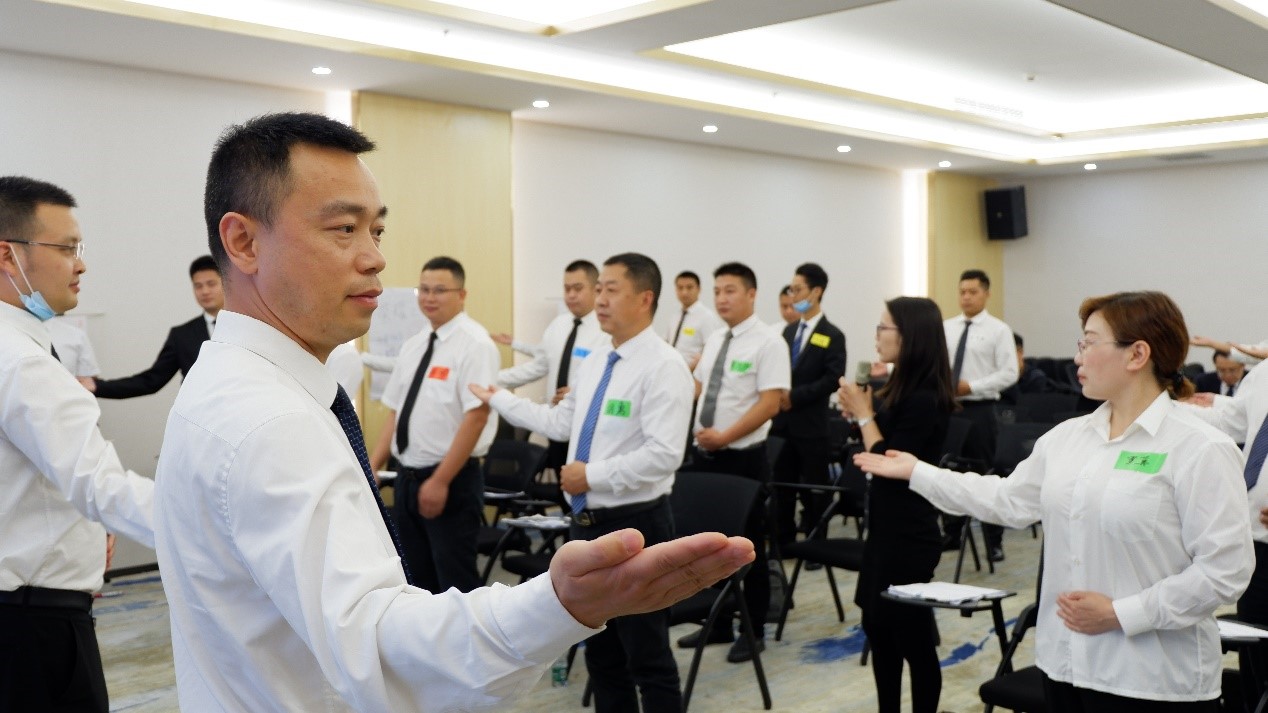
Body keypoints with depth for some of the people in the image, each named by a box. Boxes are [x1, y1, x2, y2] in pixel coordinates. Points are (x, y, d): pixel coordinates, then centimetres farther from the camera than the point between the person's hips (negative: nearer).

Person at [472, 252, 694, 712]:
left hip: (634, 524, -8)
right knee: (601, 651, 19)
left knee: (648, 658, 2)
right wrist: (498, 399, 24)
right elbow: (559, 423, 21)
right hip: (588, 521, 8)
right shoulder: (594, 363, 11)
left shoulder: (663, 366, -16)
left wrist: (593, 476, -19)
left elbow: (663, 455, -24)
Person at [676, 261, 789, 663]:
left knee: (748, 545, 4)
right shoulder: (714, 341, 11)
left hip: (743, 457, -7)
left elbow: (770, 403, -18)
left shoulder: (768, 342, -11)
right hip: (704, 454, 7)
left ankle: (754, 631, 17)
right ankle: (718, 624, 27)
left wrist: (724, 436, -21)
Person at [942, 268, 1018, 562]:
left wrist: (971, 386, -16)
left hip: (979, 409, -4)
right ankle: (952, 534, 23)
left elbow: (1009, 374, -9)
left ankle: (994, 542, 11)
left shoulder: (998, 330, -4)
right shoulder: (946, 328, 10)